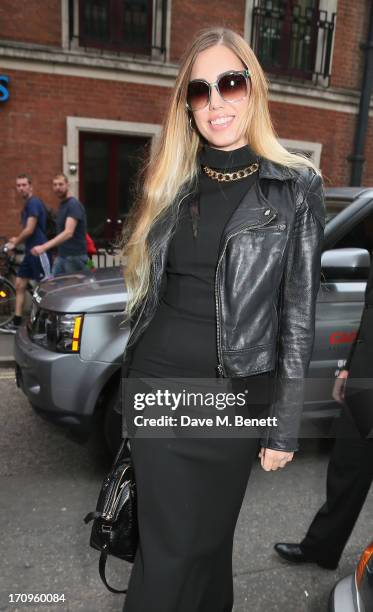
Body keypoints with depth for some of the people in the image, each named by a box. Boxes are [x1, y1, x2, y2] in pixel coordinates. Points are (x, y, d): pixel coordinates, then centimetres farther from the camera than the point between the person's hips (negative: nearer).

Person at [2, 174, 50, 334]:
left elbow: (30, 230, -19)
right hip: (30, 251, 10)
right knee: (19, 285, 11)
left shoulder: (34, 203, -13)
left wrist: (15, 243, -5)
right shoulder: (27, 205, 17)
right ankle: (16, 322, 17)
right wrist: (17, 239, 10)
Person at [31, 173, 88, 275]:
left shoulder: (74, 205, -17)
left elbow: (68, 232, -29)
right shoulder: (61, 205, 13)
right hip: (61, 256, 9)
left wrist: (44, 247, -38)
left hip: (75, 257, -8)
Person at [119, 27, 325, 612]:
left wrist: (284, 428, -5)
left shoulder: (295, 186, -4)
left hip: (234, 394, -2)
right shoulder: (171, 183, 8)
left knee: (207, 540, 15)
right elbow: (148, 291, 11)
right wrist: (131, 381, 13)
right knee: (167, 547, 13)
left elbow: (298, 314, -5)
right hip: (154, 384, 3)